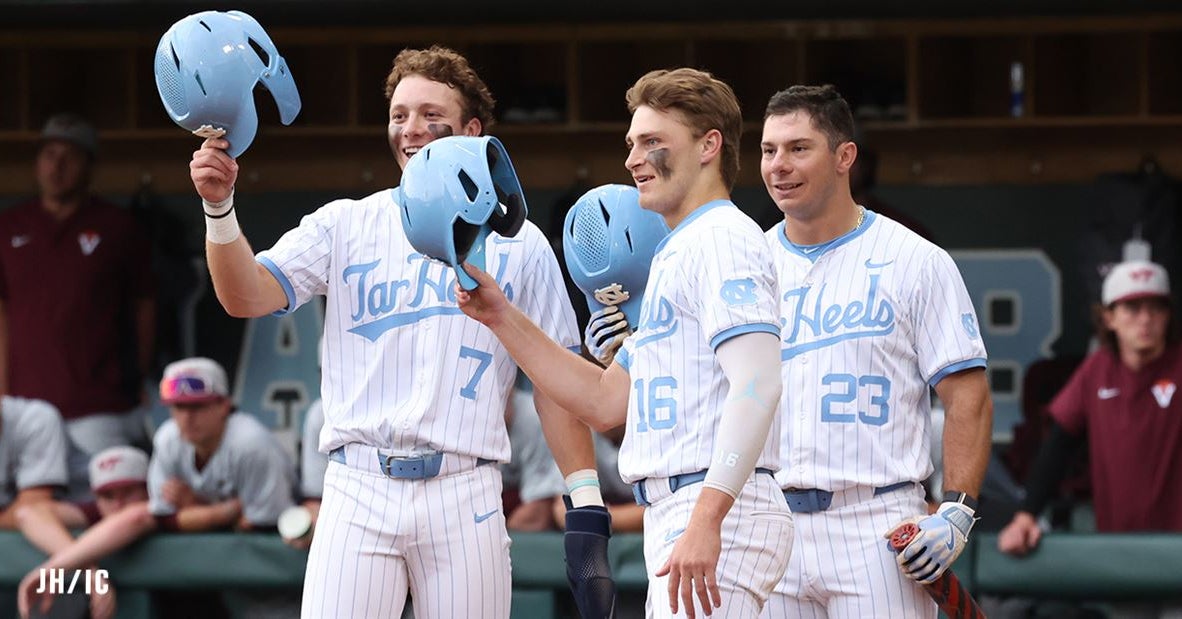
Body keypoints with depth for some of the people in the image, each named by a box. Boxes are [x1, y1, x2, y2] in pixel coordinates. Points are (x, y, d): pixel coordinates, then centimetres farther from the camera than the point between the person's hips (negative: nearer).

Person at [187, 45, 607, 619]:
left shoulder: (518, 243, 11)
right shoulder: (346, 224, 11)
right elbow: (247, 296, -2)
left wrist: (586, 504, 1)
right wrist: (219, 207, -19)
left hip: (463, 495, 0)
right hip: (358, 490, 0)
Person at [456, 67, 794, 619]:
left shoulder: (721, 238, -7)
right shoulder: (676, 255, 26)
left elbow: (757, 385, -21)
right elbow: (606, 401, 26)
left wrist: (707, 517, -30)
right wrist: (502, 318, 18)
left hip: (722, 514, -10)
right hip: (675, 513, 10)